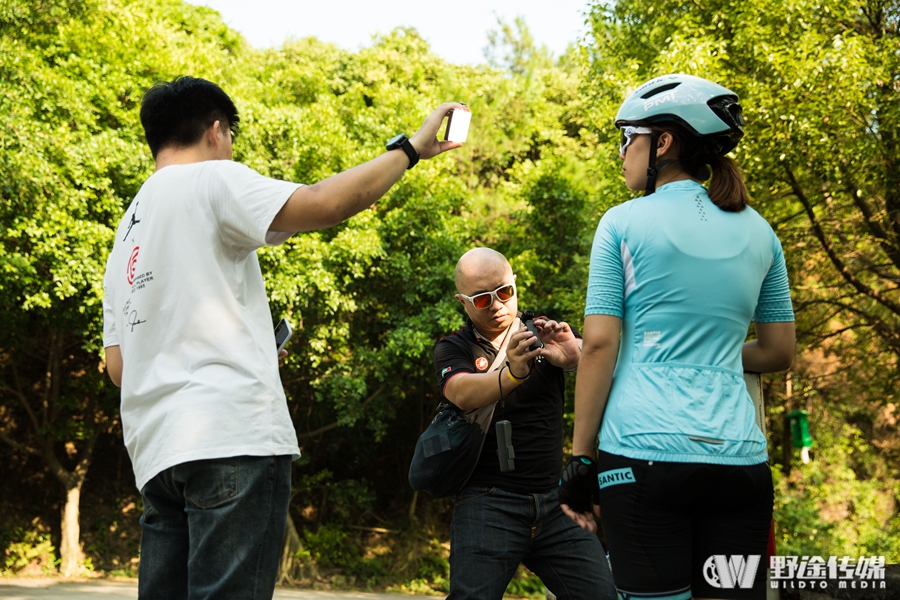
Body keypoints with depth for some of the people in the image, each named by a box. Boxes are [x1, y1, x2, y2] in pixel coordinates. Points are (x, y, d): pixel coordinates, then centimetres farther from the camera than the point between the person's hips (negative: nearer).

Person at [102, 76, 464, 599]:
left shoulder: (126, 234, 25)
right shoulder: (211, 180, 0)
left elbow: (118, 367, 22)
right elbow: (324, 204, -16)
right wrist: (410, 149, -4)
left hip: (157, 451, 9)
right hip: (232, 436, -9)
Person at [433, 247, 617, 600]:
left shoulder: (542, 335, 12)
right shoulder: (453, 349, 7)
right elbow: (464, 394, -15)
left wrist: (574, 355, -30)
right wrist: (513, 373, -35)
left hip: (553, 502, 2)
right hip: (489, 502, -2)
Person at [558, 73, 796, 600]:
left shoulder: (624, 224, 0)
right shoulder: (756, 230, 12)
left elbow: (600, 345, -5)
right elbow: (780, 353, 16)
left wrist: (580, 459, -1)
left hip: (644, 452, -4)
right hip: (738, 457, 4)